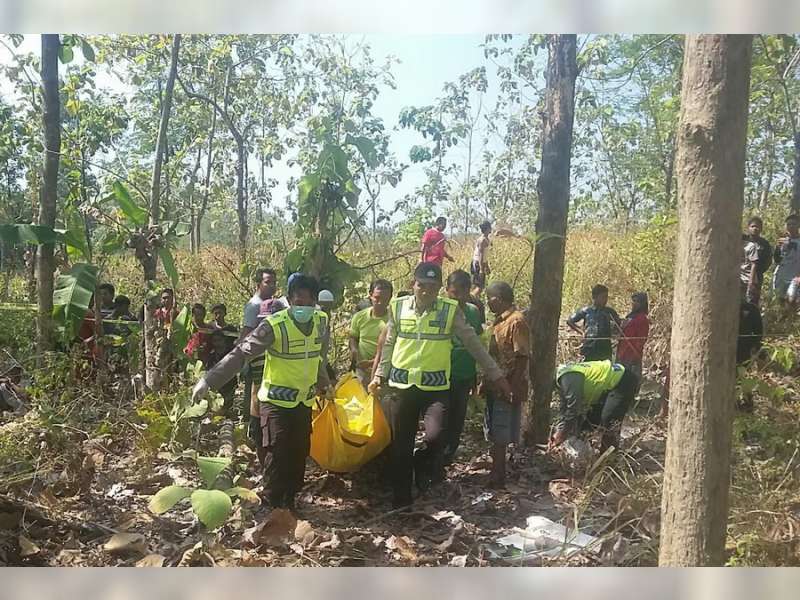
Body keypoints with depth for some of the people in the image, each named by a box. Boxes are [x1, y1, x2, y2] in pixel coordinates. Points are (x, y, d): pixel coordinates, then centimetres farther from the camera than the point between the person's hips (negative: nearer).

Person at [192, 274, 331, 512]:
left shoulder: (322, 322, -5)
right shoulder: (274, 325, -22)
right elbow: (241, 353, -26)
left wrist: (322, 382, 26)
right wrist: (209, 380, -33)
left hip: (304, 400, 5)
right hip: (276, 400, -5)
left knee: (299, 453, 11)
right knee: (276, 454, -5)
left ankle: (290, 502, 28)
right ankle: (273, 507, 10)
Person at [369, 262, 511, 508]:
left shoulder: (450, 310, -4)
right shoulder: (398, 307, 1)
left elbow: (473, 343, 1)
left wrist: (495, 374, 0)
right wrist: (380, 375, 9)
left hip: (436, 386, -2)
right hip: (402, 385, 2)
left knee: (435, 436, -21)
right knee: (400, 445, 8)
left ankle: (423, 464, 15)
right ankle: (401, 499, 26)